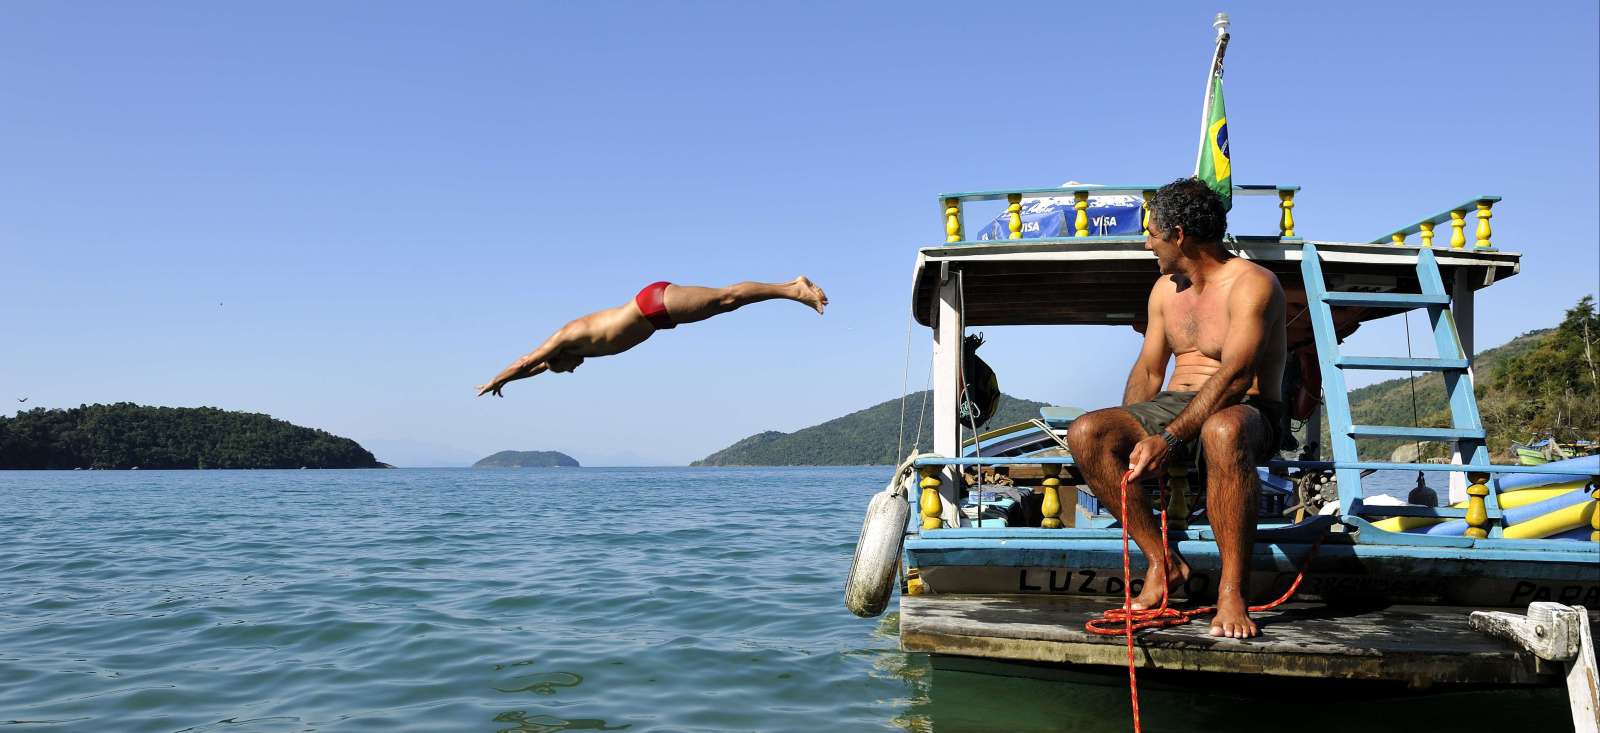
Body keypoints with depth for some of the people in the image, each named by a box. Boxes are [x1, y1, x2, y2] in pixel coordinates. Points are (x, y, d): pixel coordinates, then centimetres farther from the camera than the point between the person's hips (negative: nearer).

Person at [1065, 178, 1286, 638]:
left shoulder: (1251, 284, -11)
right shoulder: (1165, 289, 15)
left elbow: (1234, 376, -23)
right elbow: (1147, 370, 16)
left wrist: (1168, 439, -31)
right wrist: (1129, 437, -2)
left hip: (1247, 412, -7)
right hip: (1175, 406, 7)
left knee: (1222, 430, -44)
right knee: (1085, 434, -19)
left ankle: (1232, 592, -35)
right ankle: (1163, 562, -15)